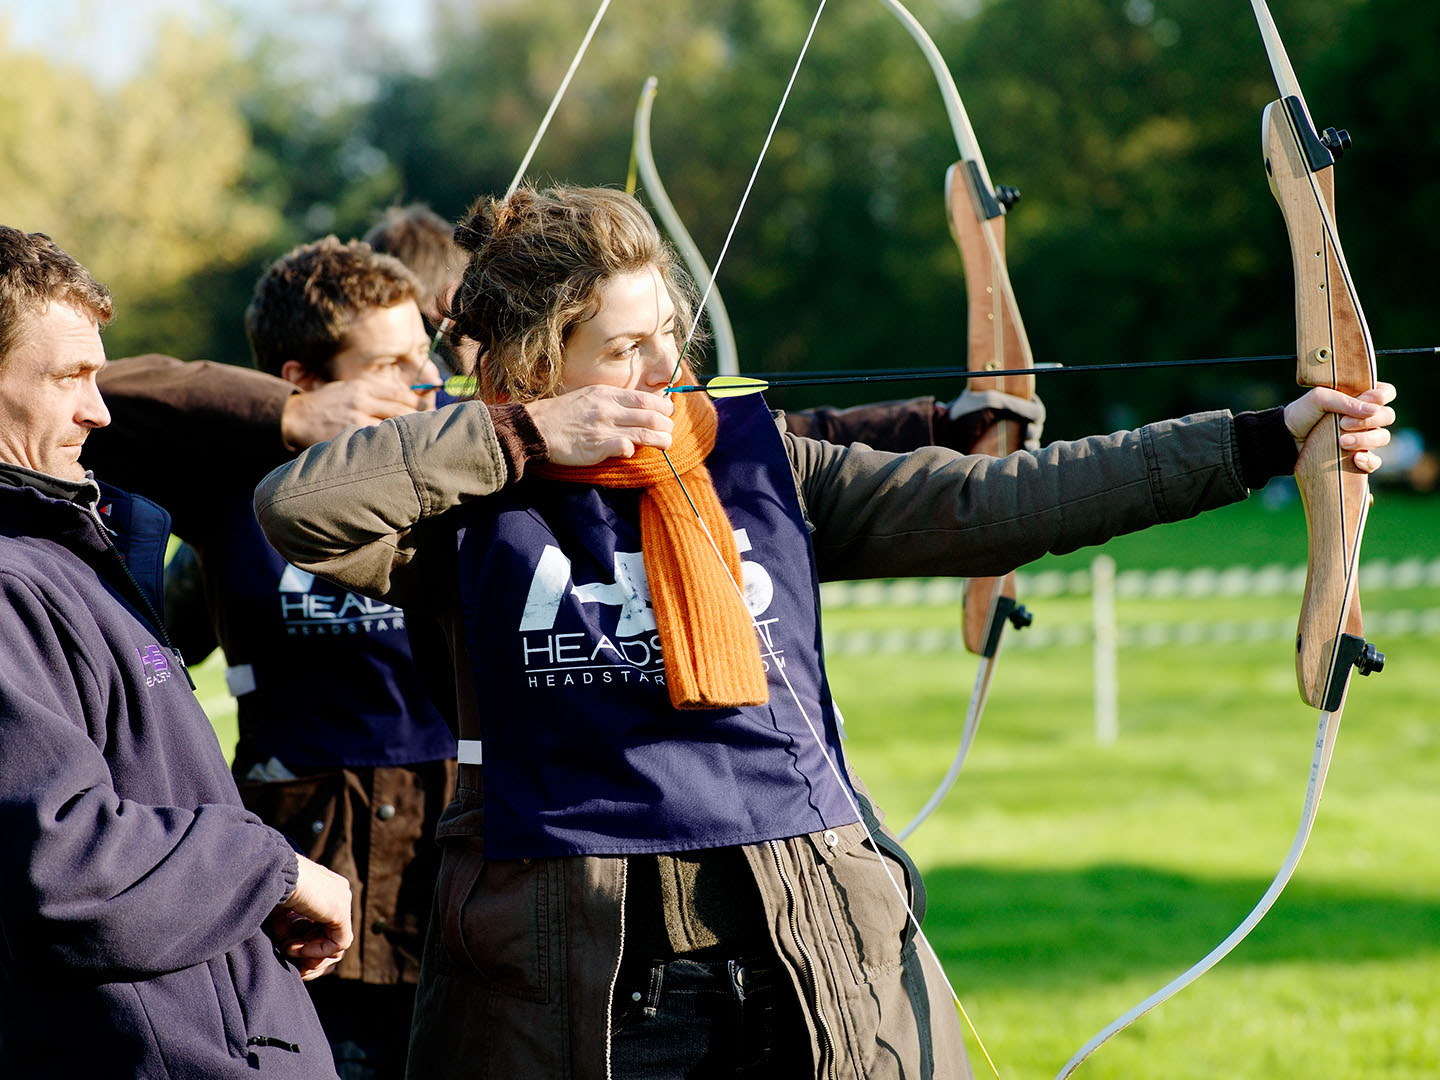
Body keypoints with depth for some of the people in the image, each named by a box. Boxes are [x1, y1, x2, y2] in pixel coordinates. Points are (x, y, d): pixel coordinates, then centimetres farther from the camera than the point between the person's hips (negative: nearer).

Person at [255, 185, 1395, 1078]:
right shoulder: (472, 496, 1)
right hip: (563, 974, -2)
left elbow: (997, 503, 2)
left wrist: (1264, 440, -4)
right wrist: (523, 438, -12)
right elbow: (295, 508, -16)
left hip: (810, 955, 2)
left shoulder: (759, 462, 8)